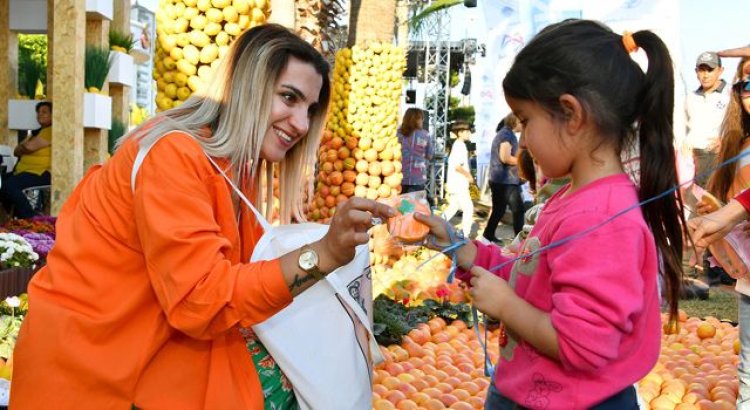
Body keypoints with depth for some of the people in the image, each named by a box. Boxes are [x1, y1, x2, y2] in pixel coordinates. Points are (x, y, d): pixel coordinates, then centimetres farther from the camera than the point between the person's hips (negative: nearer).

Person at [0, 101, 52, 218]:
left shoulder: (50, 131, -6)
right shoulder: (37, 132, 24)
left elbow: (30, 147, -14)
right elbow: (16, 152, 18)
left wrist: (22, 147, 9)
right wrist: (25, 147, -4)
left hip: (41, 173, -10)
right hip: (24, 172, 10)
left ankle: (30, 219, -22)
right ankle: (16, 217, 1)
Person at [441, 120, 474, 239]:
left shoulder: (457, 145, 15)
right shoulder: (460, 146, -16)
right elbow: (457, 166, -24)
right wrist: (468, 175, -13)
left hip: (455, 183, 10)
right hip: (459, 184, -10)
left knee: (453, 207, 18)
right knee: (468, 208, -7)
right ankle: (465, 235, -5)